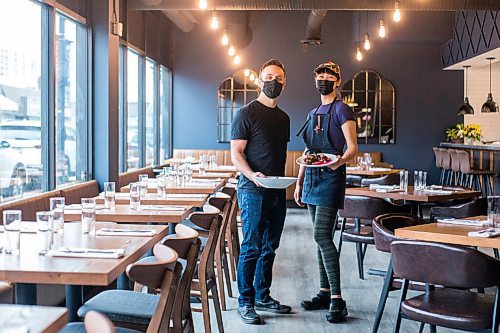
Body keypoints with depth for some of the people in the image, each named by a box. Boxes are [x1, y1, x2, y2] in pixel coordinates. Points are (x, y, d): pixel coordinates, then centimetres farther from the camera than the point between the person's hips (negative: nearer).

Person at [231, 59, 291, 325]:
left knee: (270, 248, 12)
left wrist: (283, 181, 14)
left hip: (277, 191, 7)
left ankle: (263, 297, 23)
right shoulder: (247, 113, -5)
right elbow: (236, 154, -9)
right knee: (252, 247, -4)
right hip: (253, 190, -7)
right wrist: (253, 175, -25)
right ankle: (245, 302, 6)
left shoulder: (283, 118, 16)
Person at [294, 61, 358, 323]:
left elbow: (353, 147, -12)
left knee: (322, 235, -15)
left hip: (330, 177, -8)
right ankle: (325, 293, 15)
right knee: (321, 237, 9)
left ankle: (337, 300, -12)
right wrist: (299, 183, 18)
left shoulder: (341, 109, -5)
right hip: (312, 178, 8)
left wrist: (340, 161, -33)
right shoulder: (314, 113, 18)